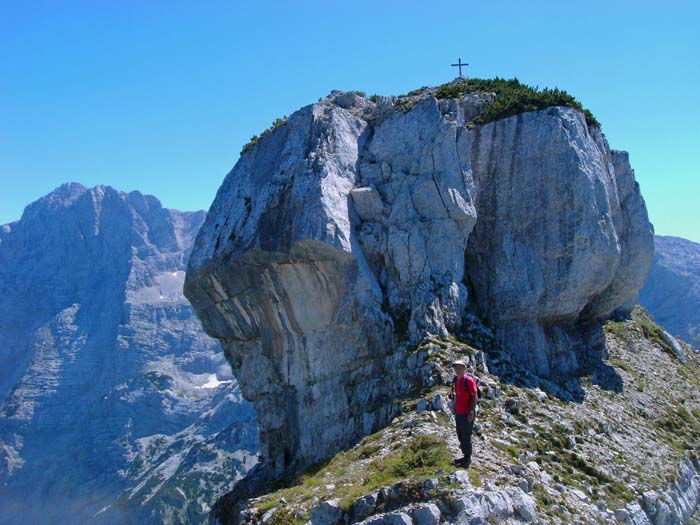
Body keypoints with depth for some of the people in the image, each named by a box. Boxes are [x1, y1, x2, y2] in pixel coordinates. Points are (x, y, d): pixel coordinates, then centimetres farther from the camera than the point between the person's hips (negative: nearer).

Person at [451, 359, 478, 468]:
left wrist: (471, 412, -20)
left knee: (466, 437, -1)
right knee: (460, 436, 14)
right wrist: (455, 410, 17)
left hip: (467, 414, -8)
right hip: (459, 414, 8)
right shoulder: (456, 380, 8)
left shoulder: (469, 380, -15)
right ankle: (465, 457, 27)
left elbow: (475, 397, -16)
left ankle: (467, 459, 11)